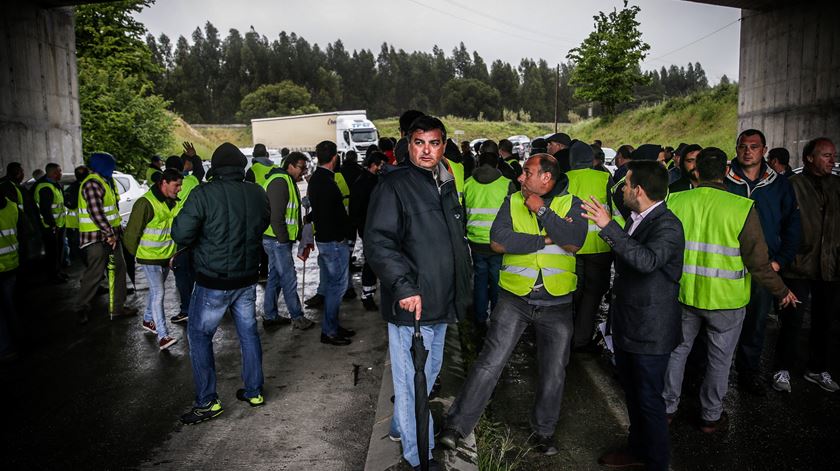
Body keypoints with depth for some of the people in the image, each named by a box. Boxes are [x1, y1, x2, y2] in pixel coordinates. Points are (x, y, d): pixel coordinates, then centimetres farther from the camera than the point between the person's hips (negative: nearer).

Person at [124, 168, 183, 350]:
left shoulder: (173, 202, 4)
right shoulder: (146, 203, -21)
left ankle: (148, 320, 42)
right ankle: (163, 336, -11)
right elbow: (132, 233, -16)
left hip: (167, 256, 8)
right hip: (150, 257, -7)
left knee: (156, 290, 21)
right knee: (158, 293, -11)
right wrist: (136, 253, -3)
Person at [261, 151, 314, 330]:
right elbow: (276, 215, -23)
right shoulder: (280, 181, -17)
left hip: (278, 239, 11)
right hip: (277, 239, -11)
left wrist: (300, 234, 15)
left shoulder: (288, 181, 17)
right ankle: (297, 317, 5)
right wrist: (284, 239, -18)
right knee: (289, 278, -3)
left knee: (275, 276, 15)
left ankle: (270, 316, 24)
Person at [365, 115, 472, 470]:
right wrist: (404, 287, -28)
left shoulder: (446, 185, 13)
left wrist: (462, 288, 22)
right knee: (413, 381, 1)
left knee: (429, 372, 22)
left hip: (441, 303, 9)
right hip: (411, 304, -9)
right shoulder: (394, 185, -12)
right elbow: (377, 242, -21)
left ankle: (401, 426, 43)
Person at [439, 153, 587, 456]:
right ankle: (456, 424, 8)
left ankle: (543, 431, 31)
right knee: (490, 363, -3)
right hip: (515, 298, 0)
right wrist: (545, 240, -14)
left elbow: (574, 242, -18)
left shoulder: (571, 204, 0)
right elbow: (498, 241, -14)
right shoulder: (513, 201, 2)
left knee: (554, 371, 11)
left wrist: (542, 210, -17)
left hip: (557, 303, 1)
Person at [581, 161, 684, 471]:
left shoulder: (667, 225, -20)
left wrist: (609, 227, -40)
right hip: (627, 326, 9)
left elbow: (648, 260, -39)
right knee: (632, 394, 23)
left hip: (651, 332, -9)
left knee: (649, 400, 5)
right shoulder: (637, 220, 7)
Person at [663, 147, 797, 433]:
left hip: (683, 294, 2)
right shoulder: (742, 208, -16)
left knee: (677, 349, 19)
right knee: (719, 359, 15)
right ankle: (711, 417, 29)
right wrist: (781, 291, 4)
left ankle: (667, 407, 29)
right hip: (726, 300, -2)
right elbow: (758, 262, -12)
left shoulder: (675, 202, -8)